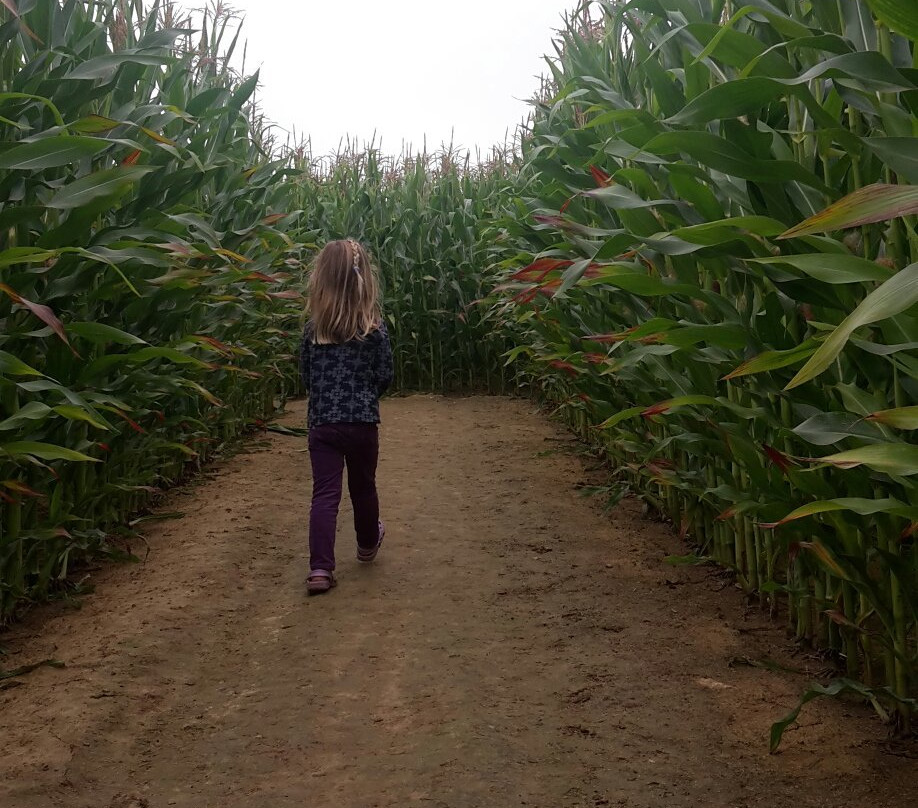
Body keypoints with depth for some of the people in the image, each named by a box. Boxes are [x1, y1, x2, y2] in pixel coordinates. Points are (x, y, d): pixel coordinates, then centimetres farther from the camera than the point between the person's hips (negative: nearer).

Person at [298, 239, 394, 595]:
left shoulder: (313, 326, -2)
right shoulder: (374, 326, -6)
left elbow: (305, 373, 6)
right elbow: (385, 375, -1)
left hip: (322, 420, 1)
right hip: (362, 420, 0)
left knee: (325, 493, 1)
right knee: (363, 486, 19)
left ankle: (320, 568, -9)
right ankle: (367, 544, 41)